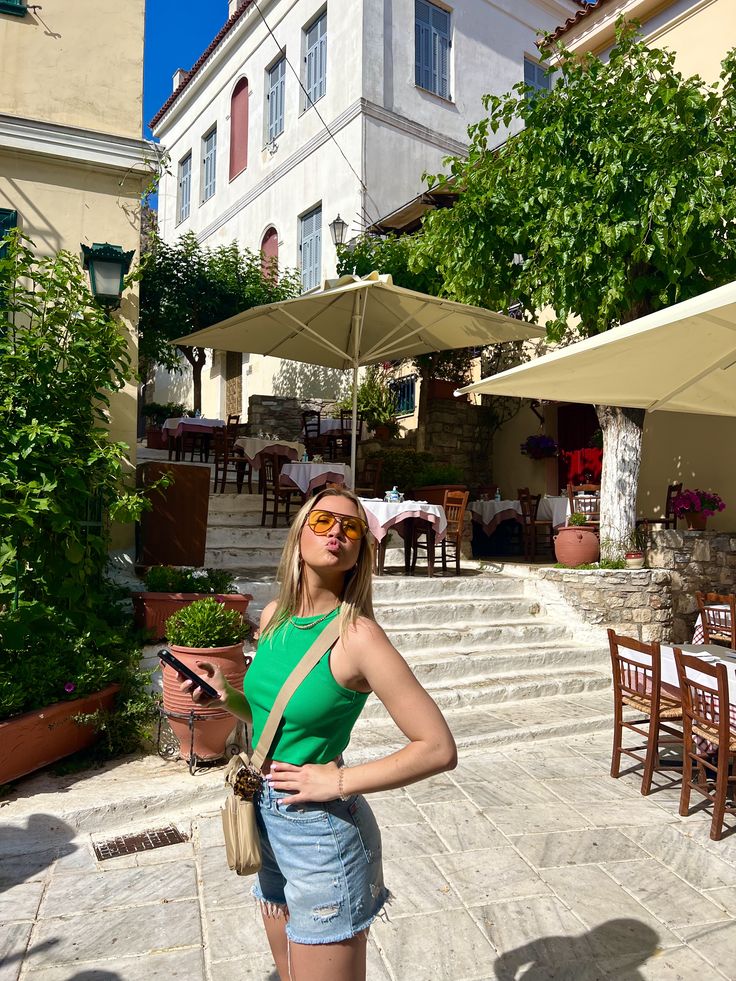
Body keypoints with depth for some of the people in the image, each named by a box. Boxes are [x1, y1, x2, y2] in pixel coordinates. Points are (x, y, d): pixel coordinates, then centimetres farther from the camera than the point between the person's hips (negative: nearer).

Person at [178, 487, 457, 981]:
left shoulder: (357, 635, -23)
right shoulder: (275, 615, -2)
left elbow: (439, 749, -22)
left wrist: (339, 782, -20)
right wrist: (226, 695, -5)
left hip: (322, 833, -7)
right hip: (269, 822, 7)